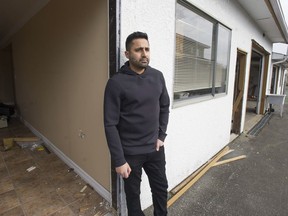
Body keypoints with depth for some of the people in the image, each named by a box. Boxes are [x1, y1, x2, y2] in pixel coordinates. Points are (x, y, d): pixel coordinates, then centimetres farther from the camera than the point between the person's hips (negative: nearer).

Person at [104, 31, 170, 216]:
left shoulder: (158, 76, -1)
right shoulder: (116, 82, -15)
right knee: (133, 193, 18)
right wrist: (119, 160, -14)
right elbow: (110, 125, -15)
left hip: (155, 148, 5)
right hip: (130, 152, -4)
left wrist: (162, 136, 2)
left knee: (161, 188, 23)